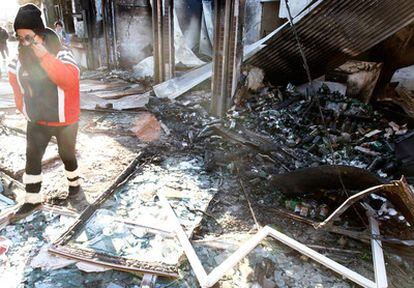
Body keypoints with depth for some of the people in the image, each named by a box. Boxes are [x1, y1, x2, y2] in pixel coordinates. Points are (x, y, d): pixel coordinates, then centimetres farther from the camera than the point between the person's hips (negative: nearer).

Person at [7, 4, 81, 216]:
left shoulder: (61, 55, -19)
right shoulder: (19, 61, -4)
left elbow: (69, 80, -38)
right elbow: (16, 83, 14)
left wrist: (43, 55, -41)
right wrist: (23, 108, 14)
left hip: (64, 121, -4)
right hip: (36, 121, 4)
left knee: (67, 155, 15)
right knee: (32, 158, 9)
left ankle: (74, 182, 43)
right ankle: (33, 198, 25)